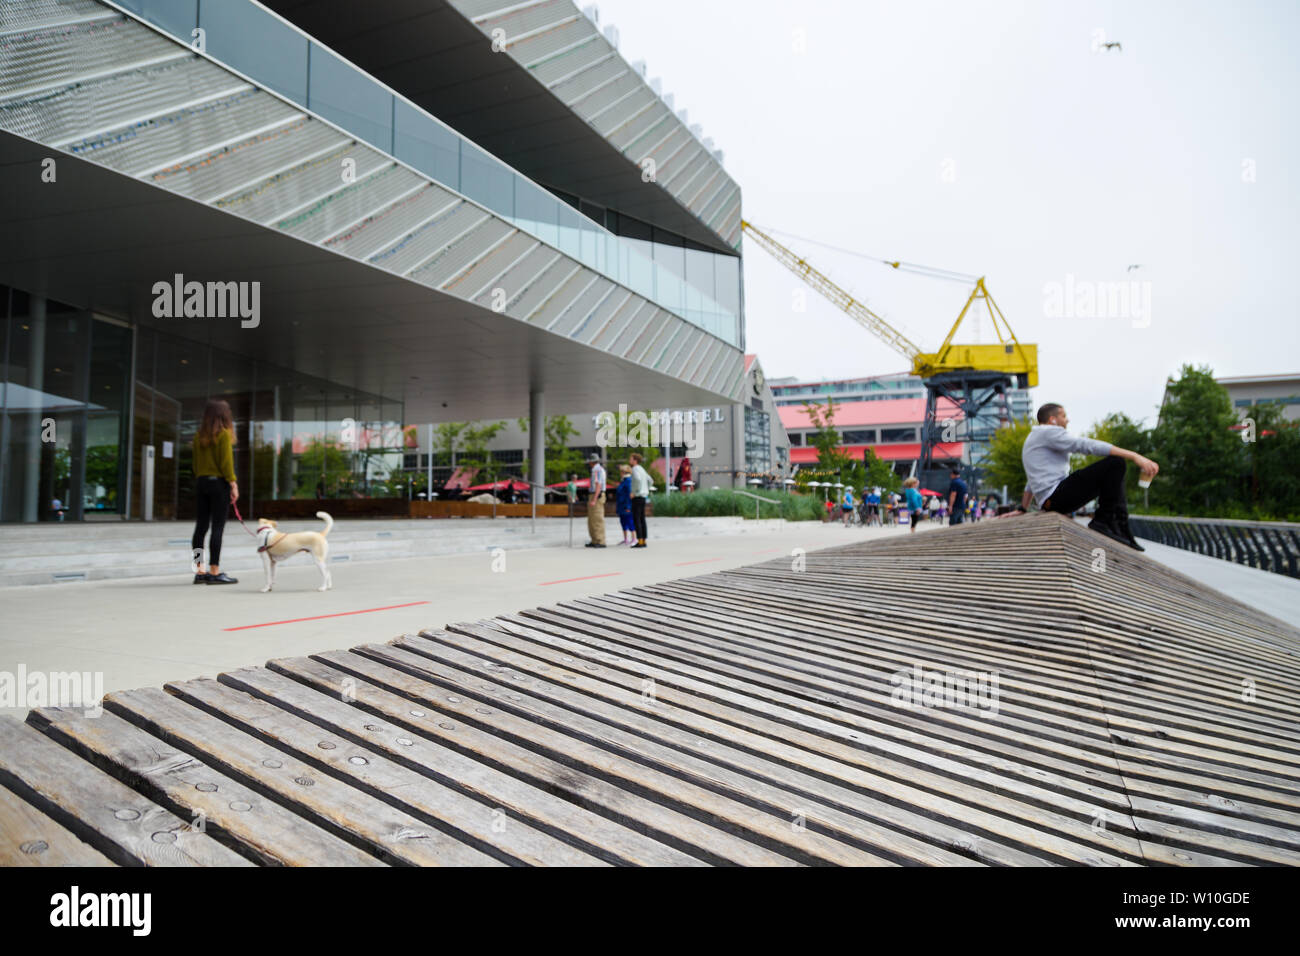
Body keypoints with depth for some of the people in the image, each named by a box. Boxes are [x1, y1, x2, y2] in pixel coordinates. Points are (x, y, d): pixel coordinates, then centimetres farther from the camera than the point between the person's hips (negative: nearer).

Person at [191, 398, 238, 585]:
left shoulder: (199, 435, 10)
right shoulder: (224, 434, -8)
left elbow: (196, 463, 12)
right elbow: (226, 462, -12)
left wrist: (199, 480, 15)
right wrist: (233, 485, -10)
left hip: (201, 481, 7)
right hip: (219, 482, -6)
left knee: (200, 527, 7)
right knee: (218, 527, -5)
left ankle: (199, 571, 10)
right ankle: (214, 571, -6)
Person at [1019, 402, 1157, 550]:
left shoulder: (1033, 440, 28)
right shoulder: (1049, 432, -6)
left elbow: (1032, 482, 31)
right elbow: (1089, 446, -17)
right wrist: (1134, 456, -21)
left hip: (1051, 502, 11)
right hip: (1057, 495, -11)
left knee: (1114, 477, 20)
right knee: (1115, 463, -15)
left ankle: (1122, 530, 5)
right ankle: (1103, 521, -11)